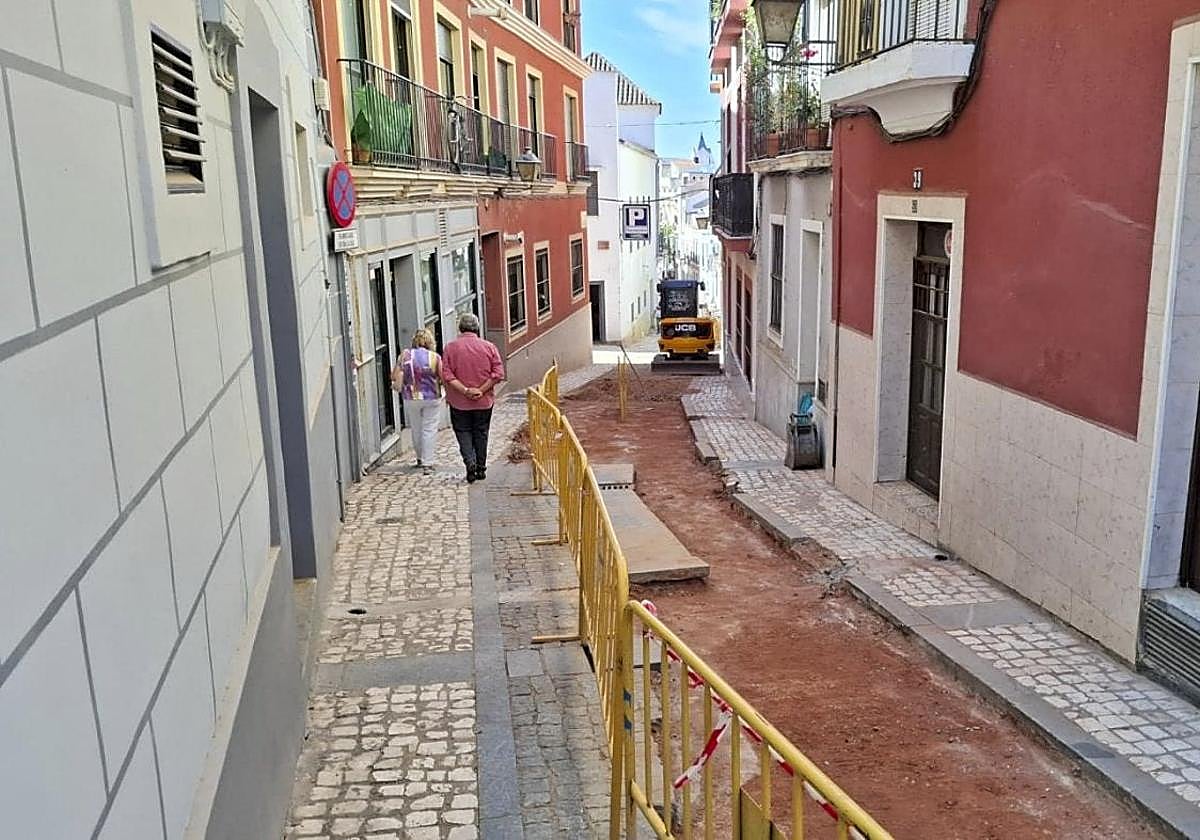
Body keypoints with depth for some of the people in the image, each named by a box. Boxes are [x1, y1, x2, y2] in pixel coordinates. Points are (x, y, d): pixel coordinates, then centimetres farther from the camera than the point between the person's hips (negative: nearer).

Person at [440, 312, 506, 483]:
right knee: (481, 433, 14)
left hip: (459, 401, -1)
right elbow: (498, 374, -9)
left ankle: (470, 462, -9)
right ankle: (481, 468, 19)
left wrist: (464, 390, -13)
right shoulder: (489, 347, -3)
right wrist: (481, 390, -9)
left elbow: (446, 375, -12)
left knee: (463, 432, 11)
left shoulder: (451, 347, -6)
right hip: (484, 401, 1)